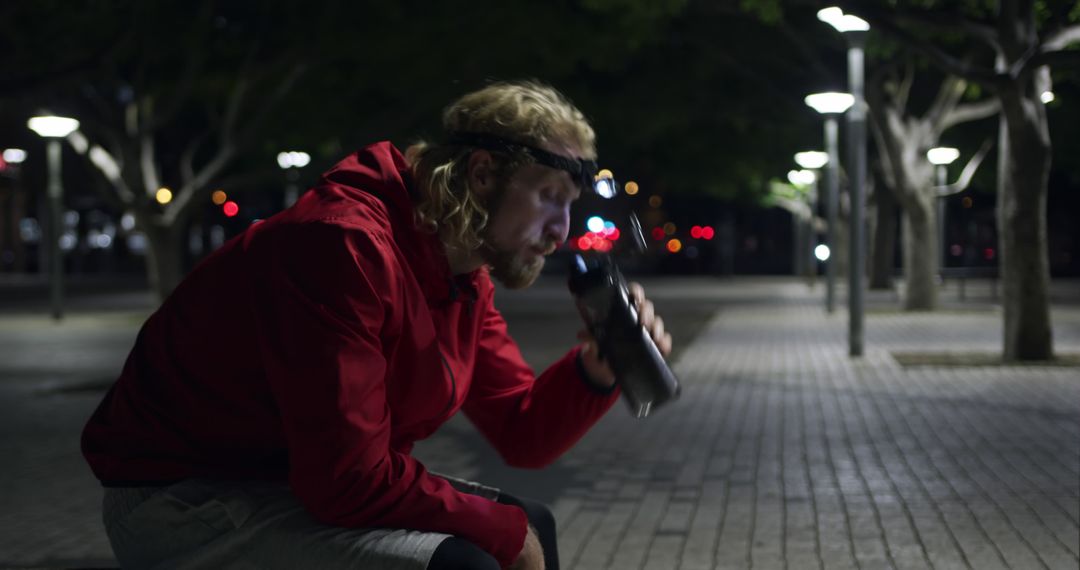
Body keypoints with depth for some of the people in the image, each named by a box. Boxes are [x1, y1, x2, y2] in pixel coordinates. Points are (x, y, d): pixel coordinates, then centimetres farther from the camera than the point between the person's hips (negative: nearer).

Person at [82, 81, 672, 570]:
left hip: (312, 483, 10)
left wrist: (595, 369, -13)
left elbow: (521, 434, 7)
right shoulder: (346, 244, -27)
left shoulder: (465, 276, 3)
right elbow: (349, 480, -30)